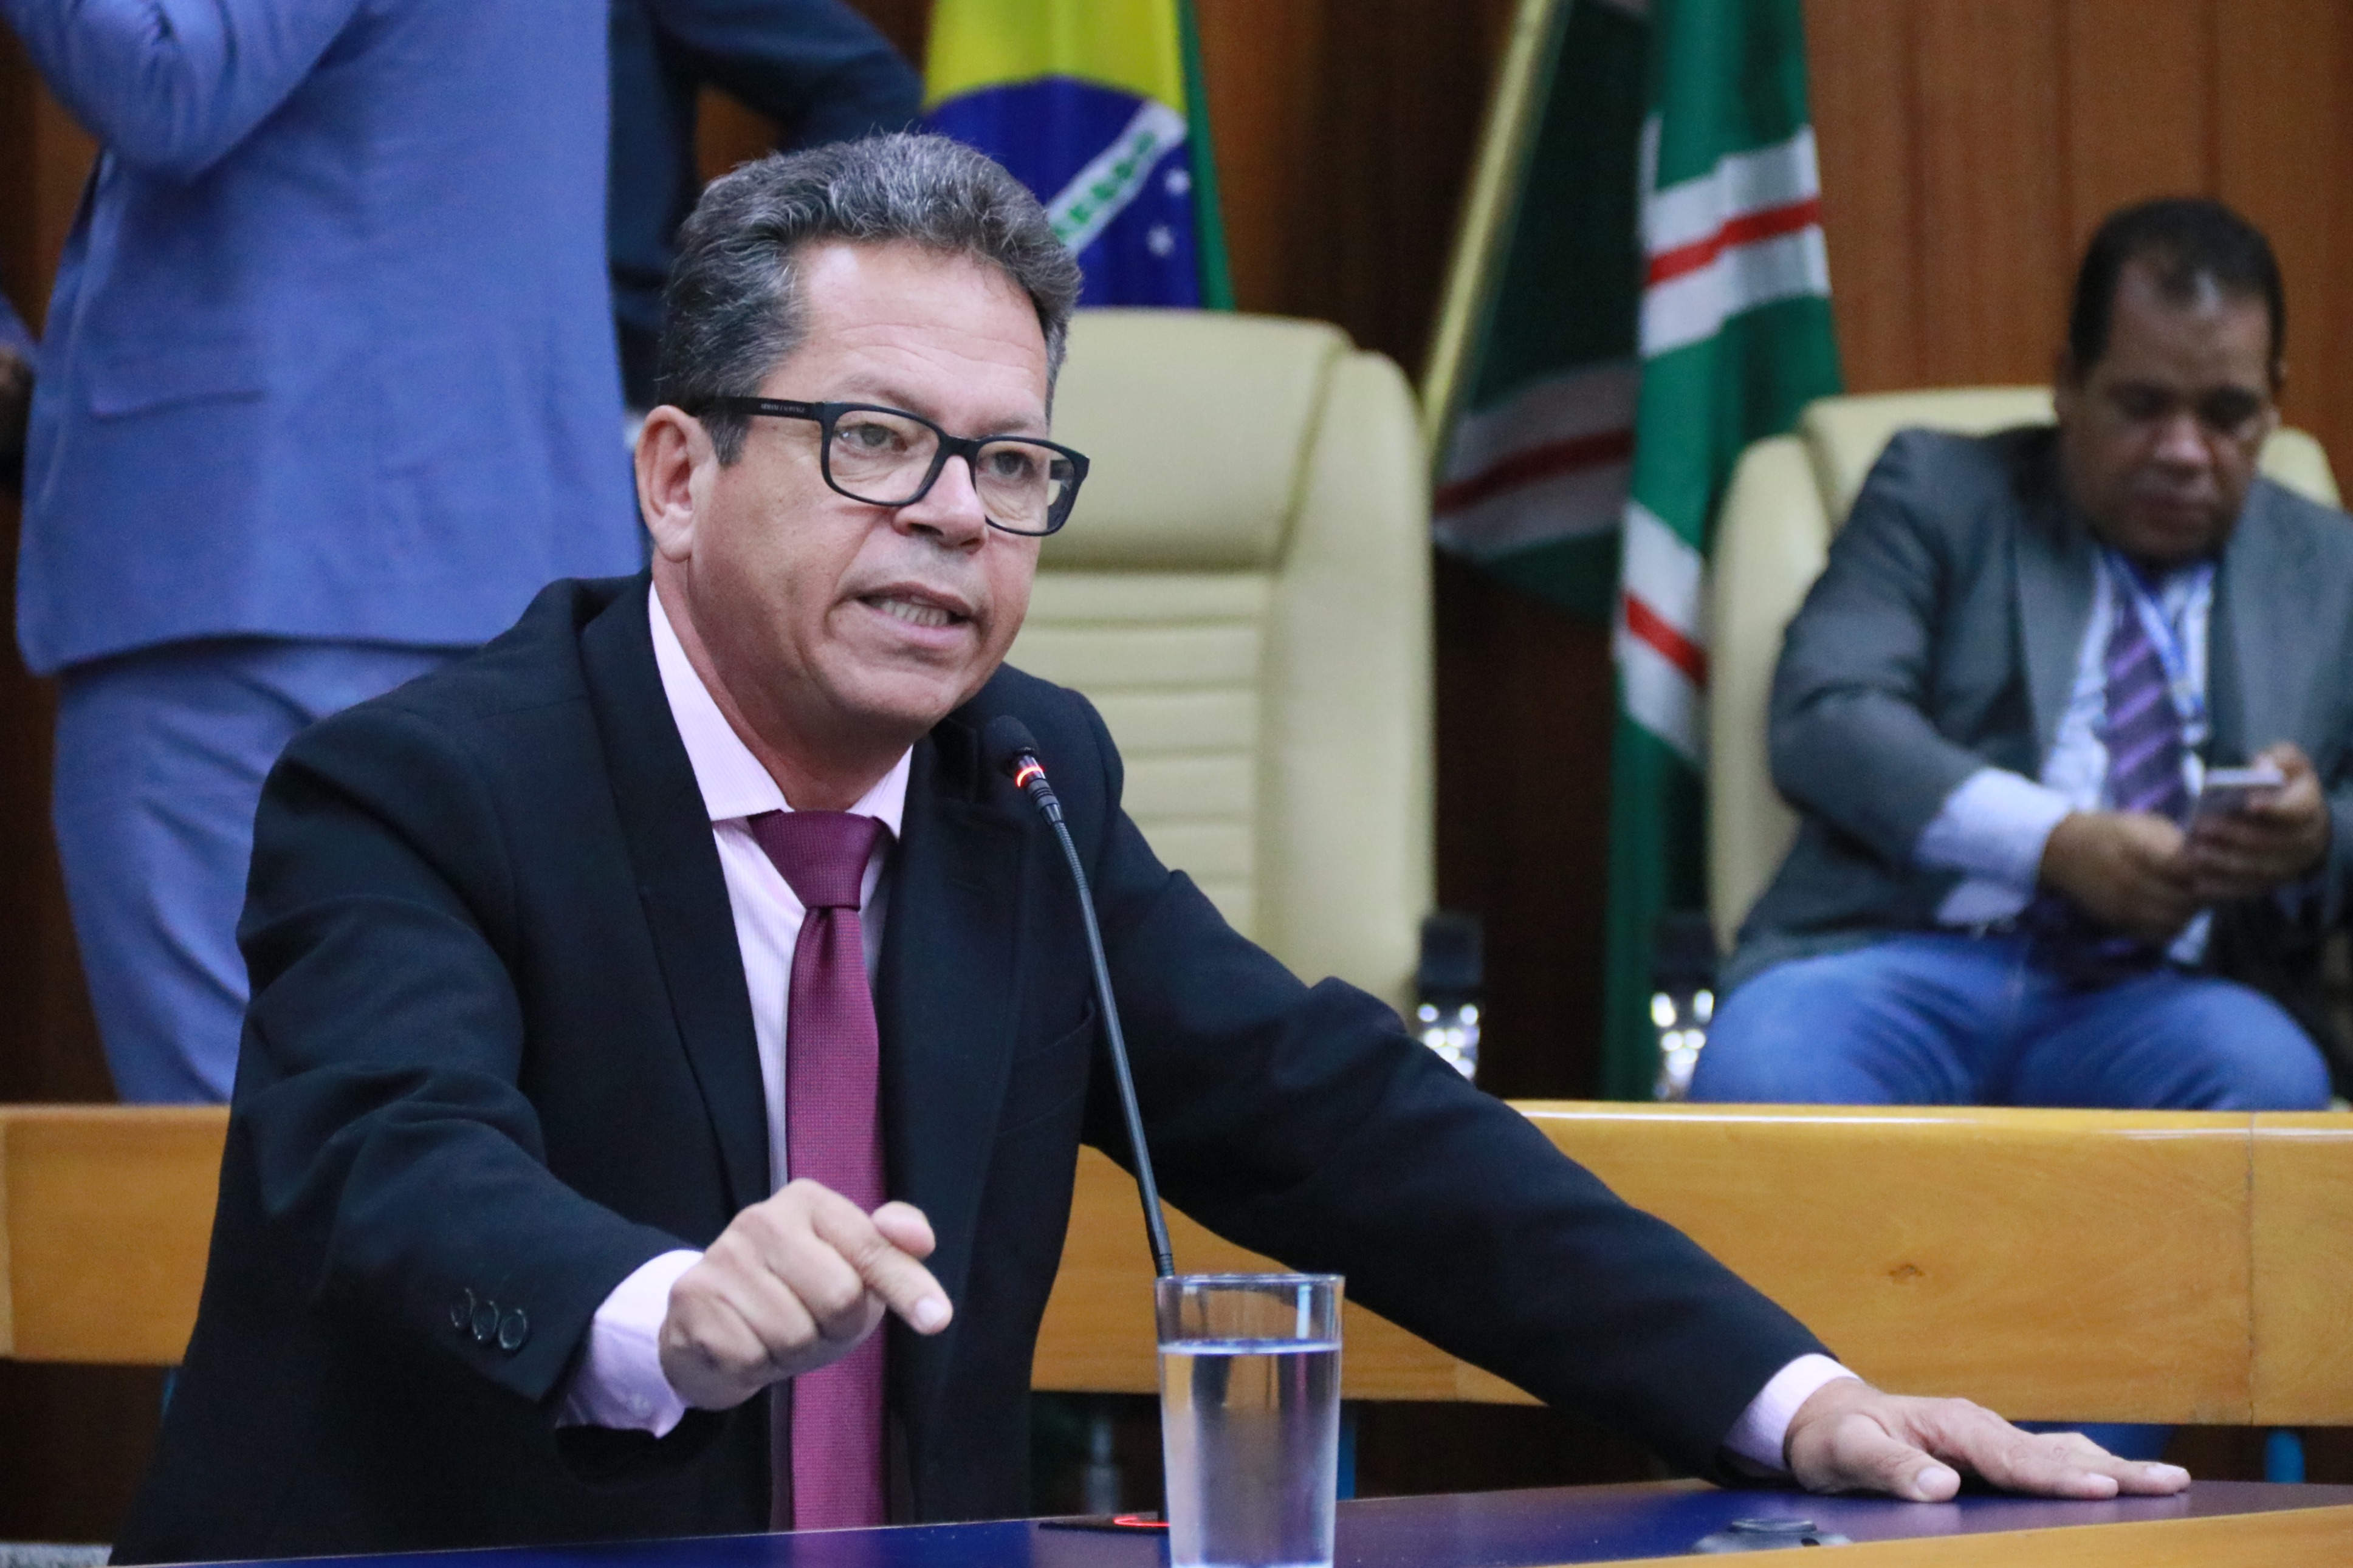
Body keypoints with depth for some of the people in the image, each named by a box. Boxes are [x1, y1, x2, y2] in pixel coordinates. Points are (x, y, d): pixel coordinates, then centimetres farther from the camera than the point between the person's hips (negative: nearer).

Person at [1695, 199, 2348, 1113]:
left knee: (2264, 1077, -35)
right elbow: (1821, 719, -1)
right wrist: (2056, 841, -17)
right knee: (1755, 1083, -36)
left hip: (2157, 997, 2)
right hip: (1908, 952, -1)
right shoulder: (1938, 492, 15)